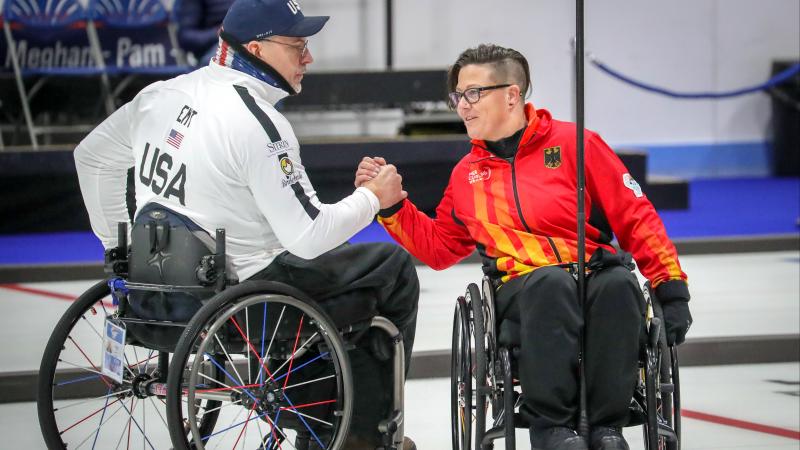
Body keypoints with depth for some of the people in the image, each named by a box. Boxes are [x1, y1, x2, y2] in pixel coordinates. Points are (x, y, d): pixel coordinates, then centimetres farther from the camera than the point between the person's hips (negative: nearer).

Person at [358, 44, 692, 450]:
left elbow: (636, 217, 5)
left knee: (618, 283, -37)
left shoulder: (572, 143, 7)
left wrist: (671, 287, -2)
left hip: (594, 269, -1)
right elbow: (438, 247, 28)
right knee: (550, 282, -37)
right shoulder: (467, 173, 21)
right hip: (521, 289, 1)